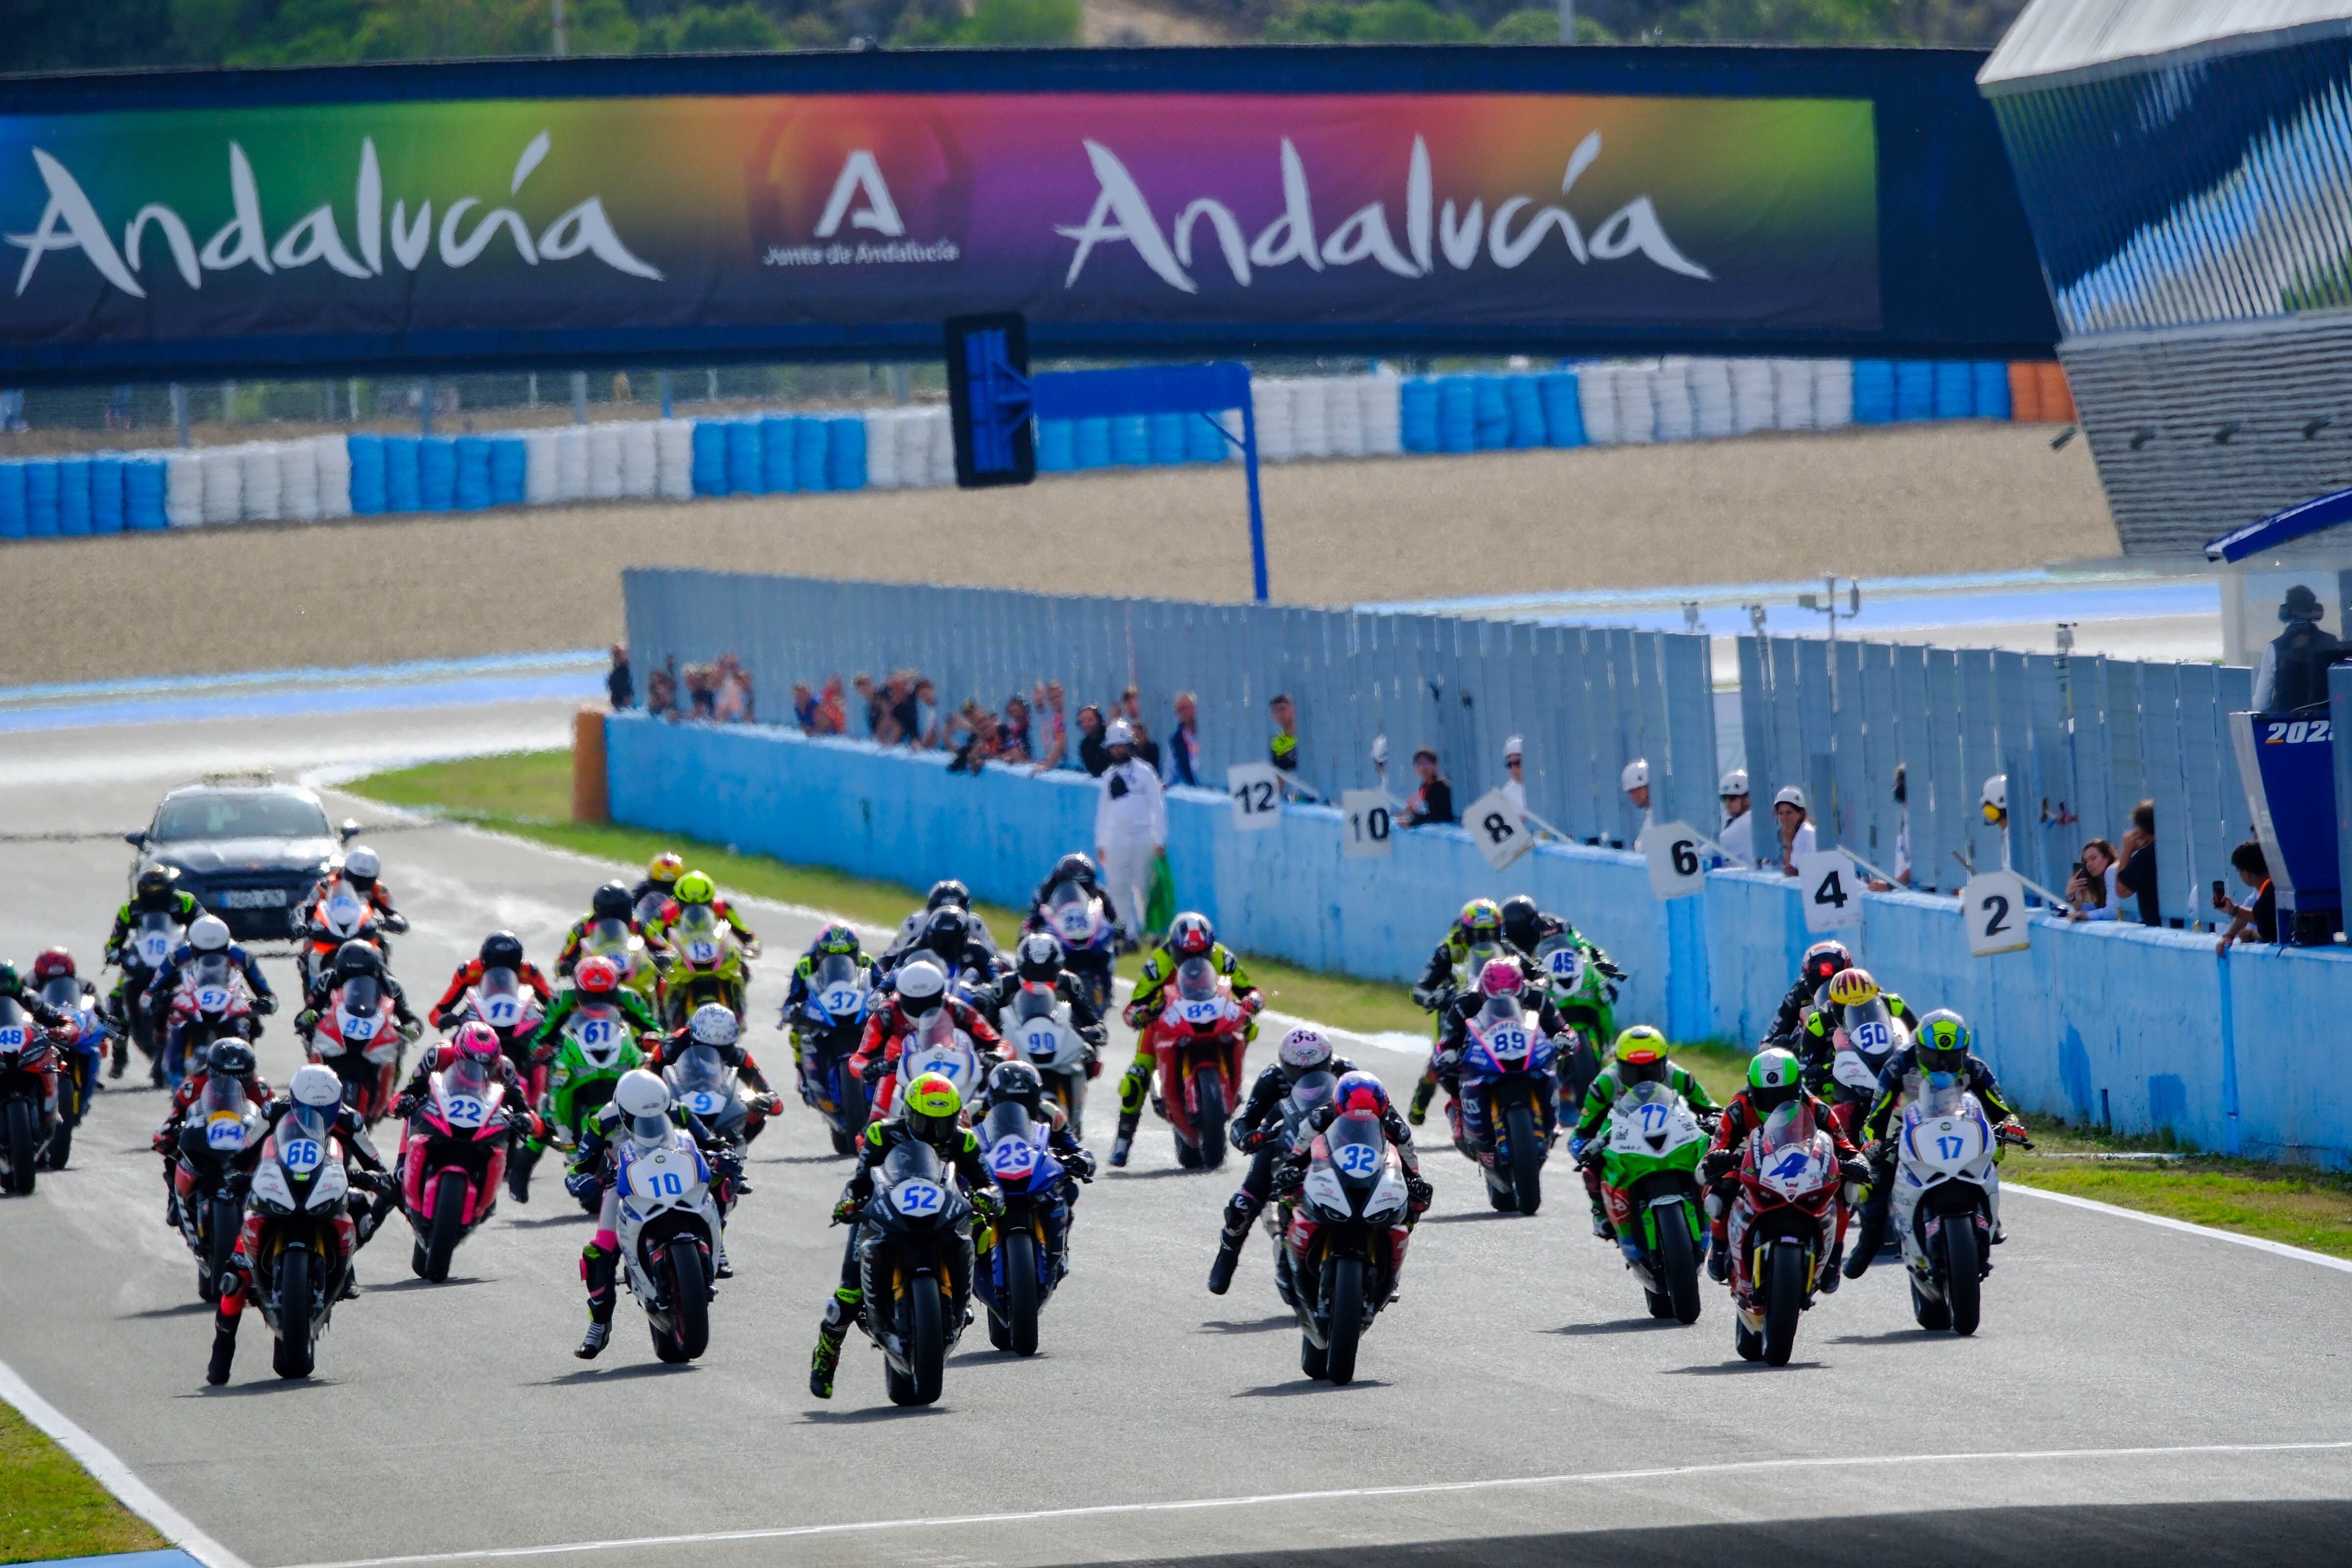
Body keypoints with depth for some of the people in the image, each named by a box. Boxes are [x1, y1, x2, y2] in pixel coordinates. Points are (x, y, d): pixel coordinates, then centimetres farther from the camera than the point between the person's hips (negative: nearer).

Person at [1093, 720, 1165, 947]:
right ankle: (1131, 934, 2)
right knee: (1119, 888, -3)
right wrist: (1100, 843, 11)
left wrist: (1160, 839, -5)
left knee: (1143, 887, 1)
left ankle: (1149, 931, 13)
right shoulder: (1108, 776, 13)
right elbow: (1102, 811, 16)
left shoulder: (1144, 773, 1)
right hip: (1115, 840, 3)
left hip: (1142, 837, -3)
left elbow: (1158, 807, 0)